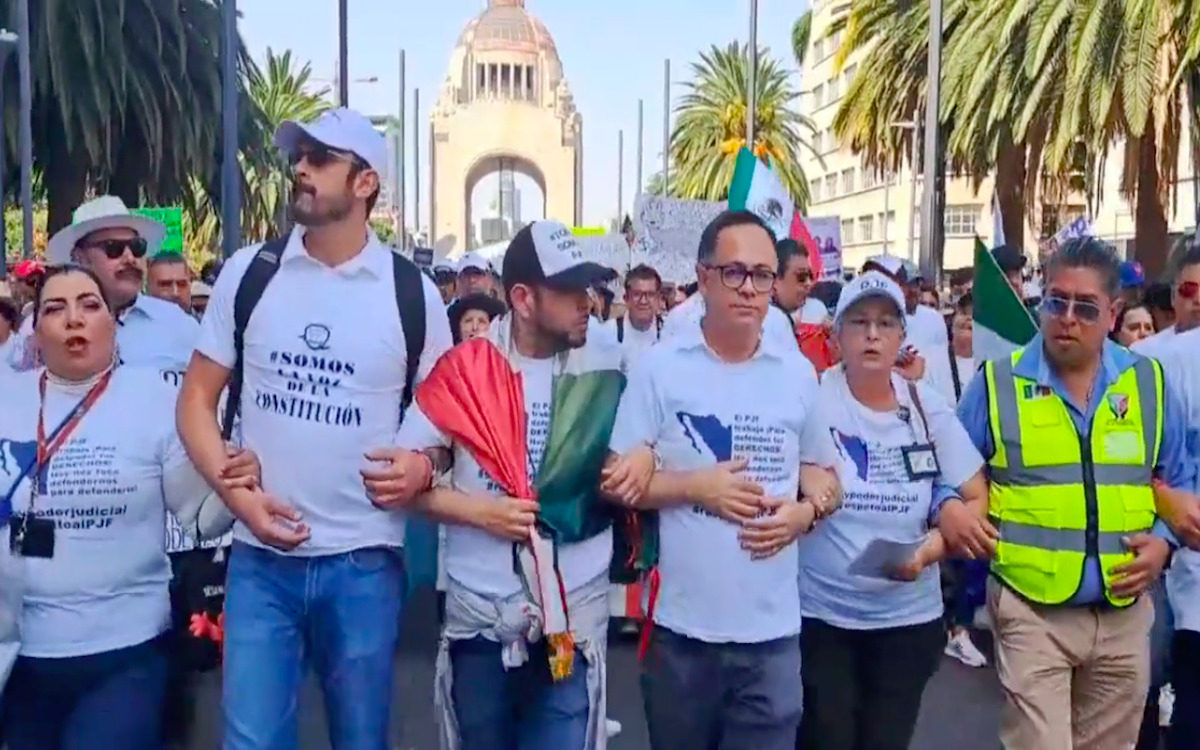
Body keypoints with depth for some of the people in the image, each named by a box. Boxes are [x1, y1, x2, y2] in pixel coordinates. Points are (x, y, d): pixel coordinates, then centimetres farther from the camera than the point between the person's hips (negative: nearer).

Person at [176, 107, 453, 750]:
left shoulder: (412, 292, -1)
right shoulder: (248, 272, 3)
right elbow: (196, 398, 5)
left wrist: (421, 466, -15)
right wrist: (236, 492, -10)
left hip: (364, 561, 0)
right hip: (260, 557, 1)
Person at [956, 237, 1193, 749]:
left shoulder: (1149, 383, 5)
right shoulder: (998, 383, -4)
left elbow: (1180, 480, 14)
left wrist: (1163, 539, -2)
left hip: (1125, 614, 4)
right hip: (1031, 613, -4)